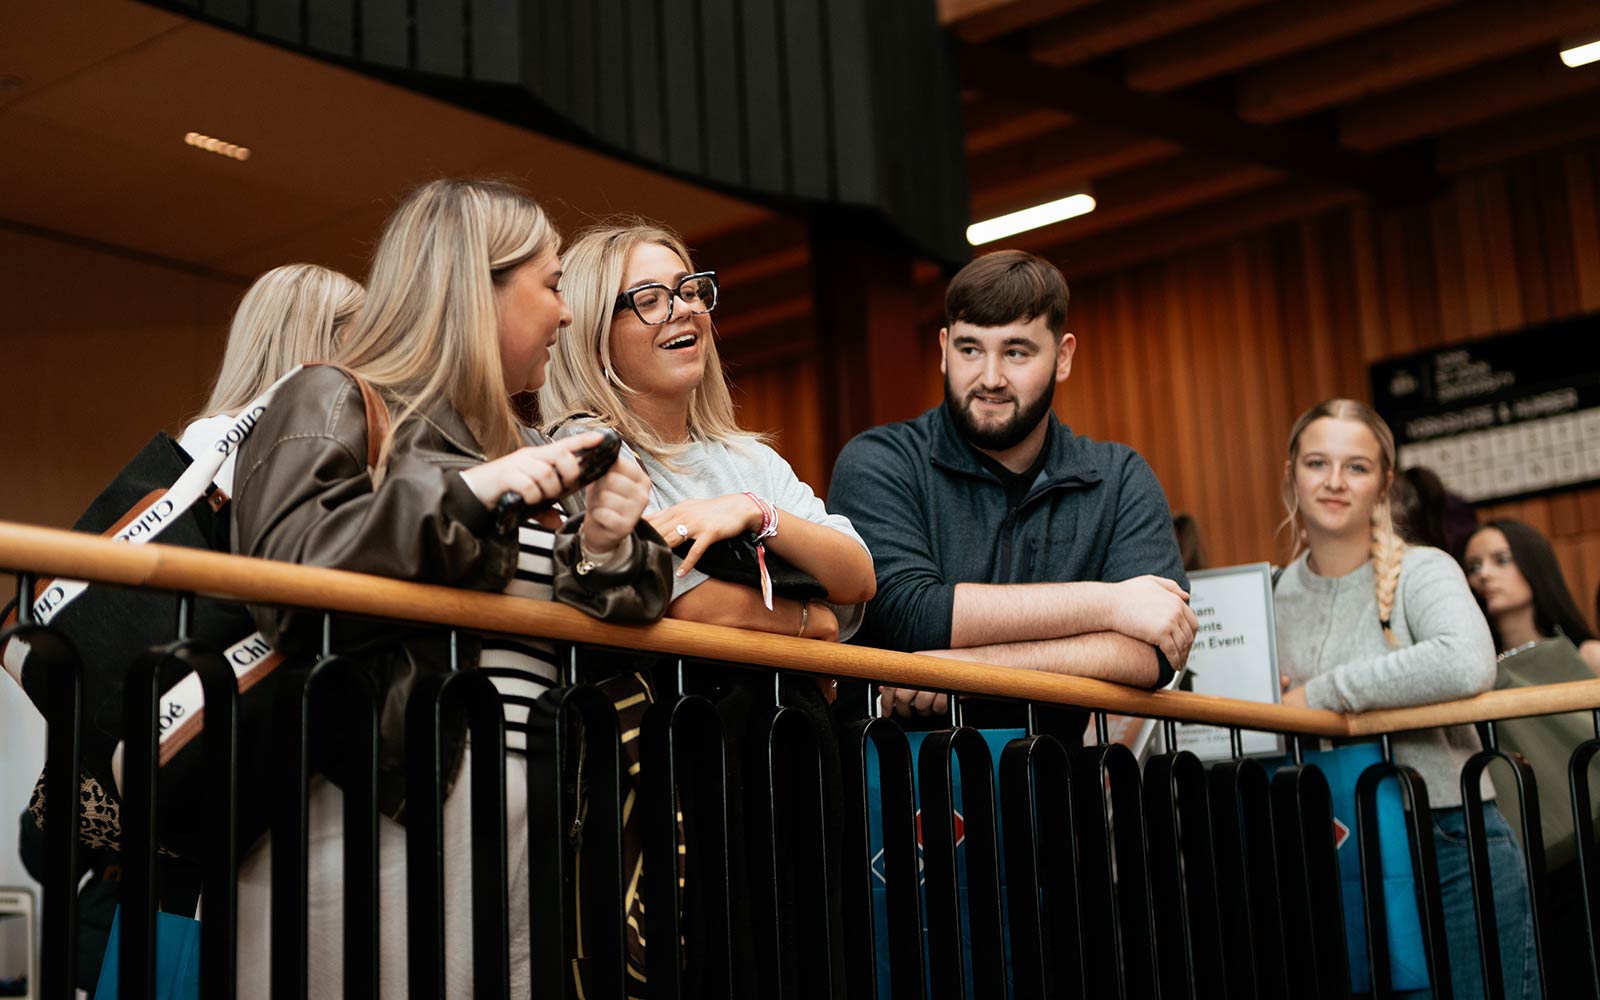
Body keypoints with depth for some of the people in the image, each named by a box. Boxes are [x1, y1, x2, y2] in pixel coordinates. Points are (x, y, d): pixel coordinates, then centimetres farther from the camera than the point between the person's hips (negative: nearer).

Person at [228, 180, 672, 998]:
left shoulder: (520, 449, 23)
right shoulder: (333, 405, 2)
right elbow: (282, 574, -14)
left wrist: (603, 554, -1)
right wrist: (460, 491, -18)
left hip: (522, 814, 7)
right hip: (385, 799, -7)